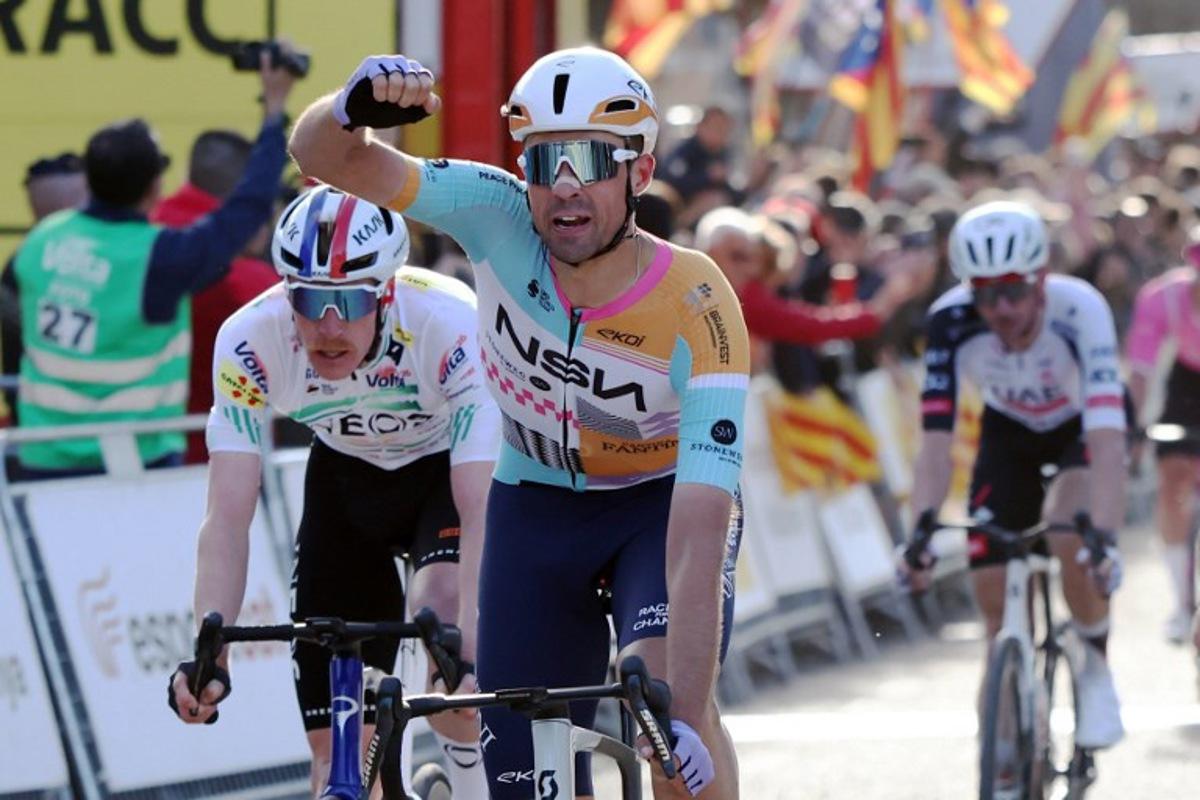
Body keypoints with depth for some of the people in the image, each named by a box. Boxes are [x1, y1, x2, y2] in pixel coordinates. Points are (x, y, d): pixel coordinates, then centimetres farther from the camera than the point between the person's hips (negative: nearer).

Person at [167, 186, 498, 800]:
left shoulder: (454, 329, -37)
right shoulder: (249, 342, -30)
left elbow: (481, 511, -40)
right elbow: (228, 519, -30)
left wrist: (474, 646, -53)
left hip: (452, 465, -2)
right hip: (347, 471, 2)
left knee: (442, 604, -33)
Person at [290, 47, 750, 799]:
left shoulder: (695, 308, -33)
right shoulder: (500, 219, -24)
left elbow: (700, 530, -38)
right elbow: (326, 157, -24)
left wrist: (687, 722, -46)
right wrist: (354, 105, -49)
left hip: (663, 501, -3)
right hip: (537, 504, 3)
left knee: (665, 686, -32)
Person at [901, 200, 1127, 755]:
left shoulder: (1079, 309, -37)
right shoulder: (951, 320, -31)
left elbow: (1107, 437, -45)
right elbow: (936, 438, -32)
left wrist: (1105, 537, -56)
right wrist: (924, 525, -46)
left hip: (1082, 425, -3)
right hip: (1010, 432, 3)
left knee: (1069, 533, -32)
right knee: (996, 604, -7)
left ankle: (1096, 672, -8)